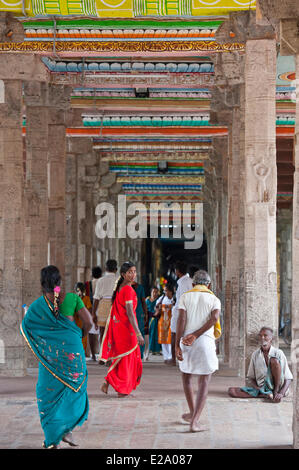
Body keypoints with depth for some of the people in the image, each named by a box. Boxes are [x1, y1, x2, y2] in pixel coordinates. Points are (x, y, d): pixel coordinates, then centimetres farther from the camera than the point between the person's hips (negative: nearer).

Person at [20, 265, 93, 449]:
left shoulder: (38, 305, -3)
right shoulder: (72, 298, -3)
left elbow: (26, 326, 1)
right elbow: (88, 322, -4)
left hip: (49, 352, 0)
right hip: (72, 349, 0)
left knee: (49, 392, 9)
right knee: (74, 388, 16)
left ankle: (53, 438, 7)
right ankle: (67, 430, 4)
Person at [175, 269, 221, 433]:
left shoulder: (185, 297, 7)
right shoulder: (214, 299, 8)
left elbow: (181, 319, -6)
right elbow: (214, 318, -11)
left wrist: (177, 344, -8)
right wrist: (195, 335, -12)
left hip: (186, 342, 1)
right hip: (206, 342, -1)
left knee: (186, 376, 24)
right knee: (204, 383, 2)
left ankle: (193, 412, 36)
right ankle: (195, 421, -9)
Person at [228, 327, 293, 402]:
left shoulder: (278, 353, -6)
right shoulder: (255, 354, 6)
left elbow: (288, 379, -8)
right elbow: (251, 378, 11)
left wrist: (281, 394, -26)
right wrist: (257, 388, -12)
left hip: (277, 386, -4)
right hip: (261, 388, 4)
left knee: (274, 360, -25)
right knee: (231, 391, -17)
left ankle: (276, 393, -19)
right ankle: (264, 395, -24)